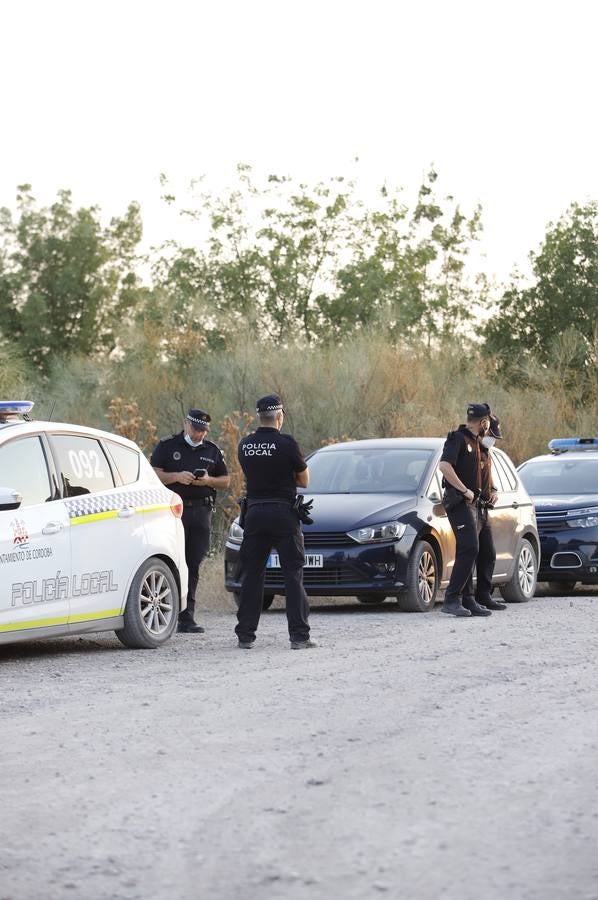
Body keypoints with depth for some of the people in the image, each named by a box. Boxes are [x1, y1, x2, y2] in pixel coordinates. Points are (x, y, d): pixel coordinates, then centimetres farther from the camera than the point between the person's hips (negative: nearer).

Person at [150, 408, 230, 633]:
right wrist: (177, 477, -16)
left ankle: (186, 617, 5)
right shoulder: (167, 446, 5)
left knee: (193, 566, 3)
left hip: (201, 512, 4)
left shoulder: (212, 451, 17)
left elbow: (225, 481, 19)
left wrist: (208, 481, -2)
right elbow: (153, 475, -1)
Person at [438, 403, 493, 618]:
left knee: (468, 552, 9)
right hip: (458, 501, -10)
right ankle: (452, 599, -19)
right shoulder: (458, 439, -11)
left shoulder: (474, 442, 19)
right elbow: (444, 466, -24)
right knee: (469, 549, -18)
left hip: (472, 503, 10)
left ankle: (468, 600, 12)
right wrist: (465, 490, -20)